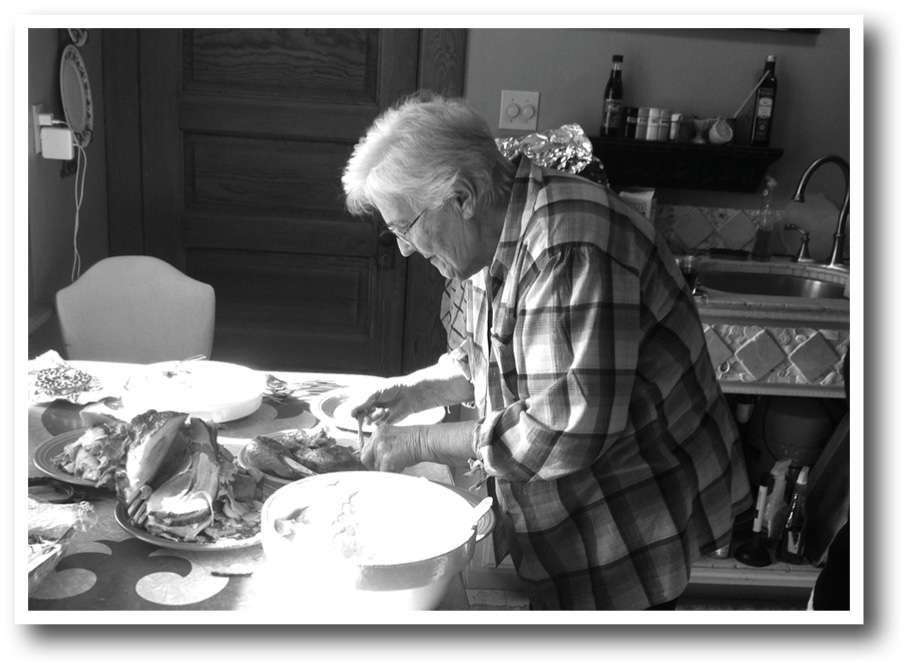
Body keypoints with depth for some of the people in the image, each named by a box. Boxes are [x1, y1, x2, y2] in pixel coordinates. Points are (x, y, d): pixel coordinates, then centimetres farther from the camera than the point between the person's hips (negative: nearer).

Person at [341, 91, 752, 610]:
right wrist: (422, 389, 2)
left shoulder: (569, 247, -29)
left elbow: (562, 434, -31)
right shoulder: (501, 235, 3)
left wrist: (422, 443, -21)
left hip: (632, 529, -8)